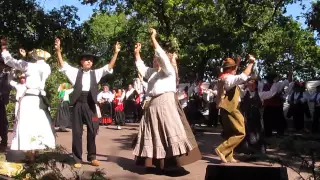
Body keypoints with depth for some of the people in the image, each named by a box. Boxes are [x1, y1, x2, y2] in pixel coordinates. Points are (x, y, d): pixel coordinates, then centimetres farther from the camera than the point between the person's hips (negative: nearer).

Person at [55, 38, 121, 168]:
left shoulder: (95, 73, 13)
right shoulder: (75, 72, 9)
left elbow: (109, 67, 6)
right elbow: (62, 64, 0)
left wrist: (116, 53, -4)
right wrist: (58, 50, -13)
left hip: (91, 104, 2)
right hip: (78, 103, -1)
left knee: (92, 131, 7)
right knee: (77, 132, 3)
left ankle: (92, 157, 20)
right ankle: (77, 159, 12)